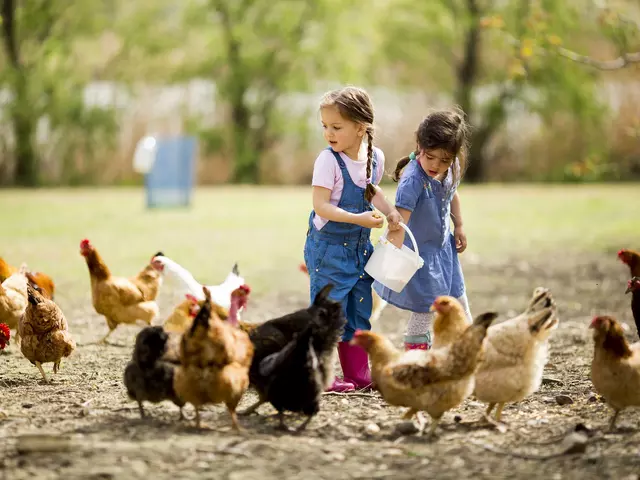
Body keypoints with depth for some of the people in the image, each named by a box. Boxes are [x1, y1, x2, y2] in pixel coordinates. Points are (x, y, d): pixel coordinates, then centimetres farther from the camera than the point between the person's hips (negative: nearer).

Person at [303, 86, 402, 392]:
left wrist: (389, 211, 3)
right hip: (328, 247, -6)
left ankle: (358, 374, 21)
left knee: (360, 310, 12)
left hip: (359, 246, 6)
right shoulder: (328, 161, -19)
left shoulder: (375, 157, -1)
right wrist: (357, 219, -29)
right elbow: (321, 206, -22)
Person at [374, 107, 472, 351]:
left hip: (443, 245, 7)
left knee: (457, 295, 21)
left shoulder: (452, 169, -12)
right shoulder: (413, 180, -33)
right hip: (419, 249, -7)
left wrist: (459, 226, 16)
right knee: (426, 306, 0)